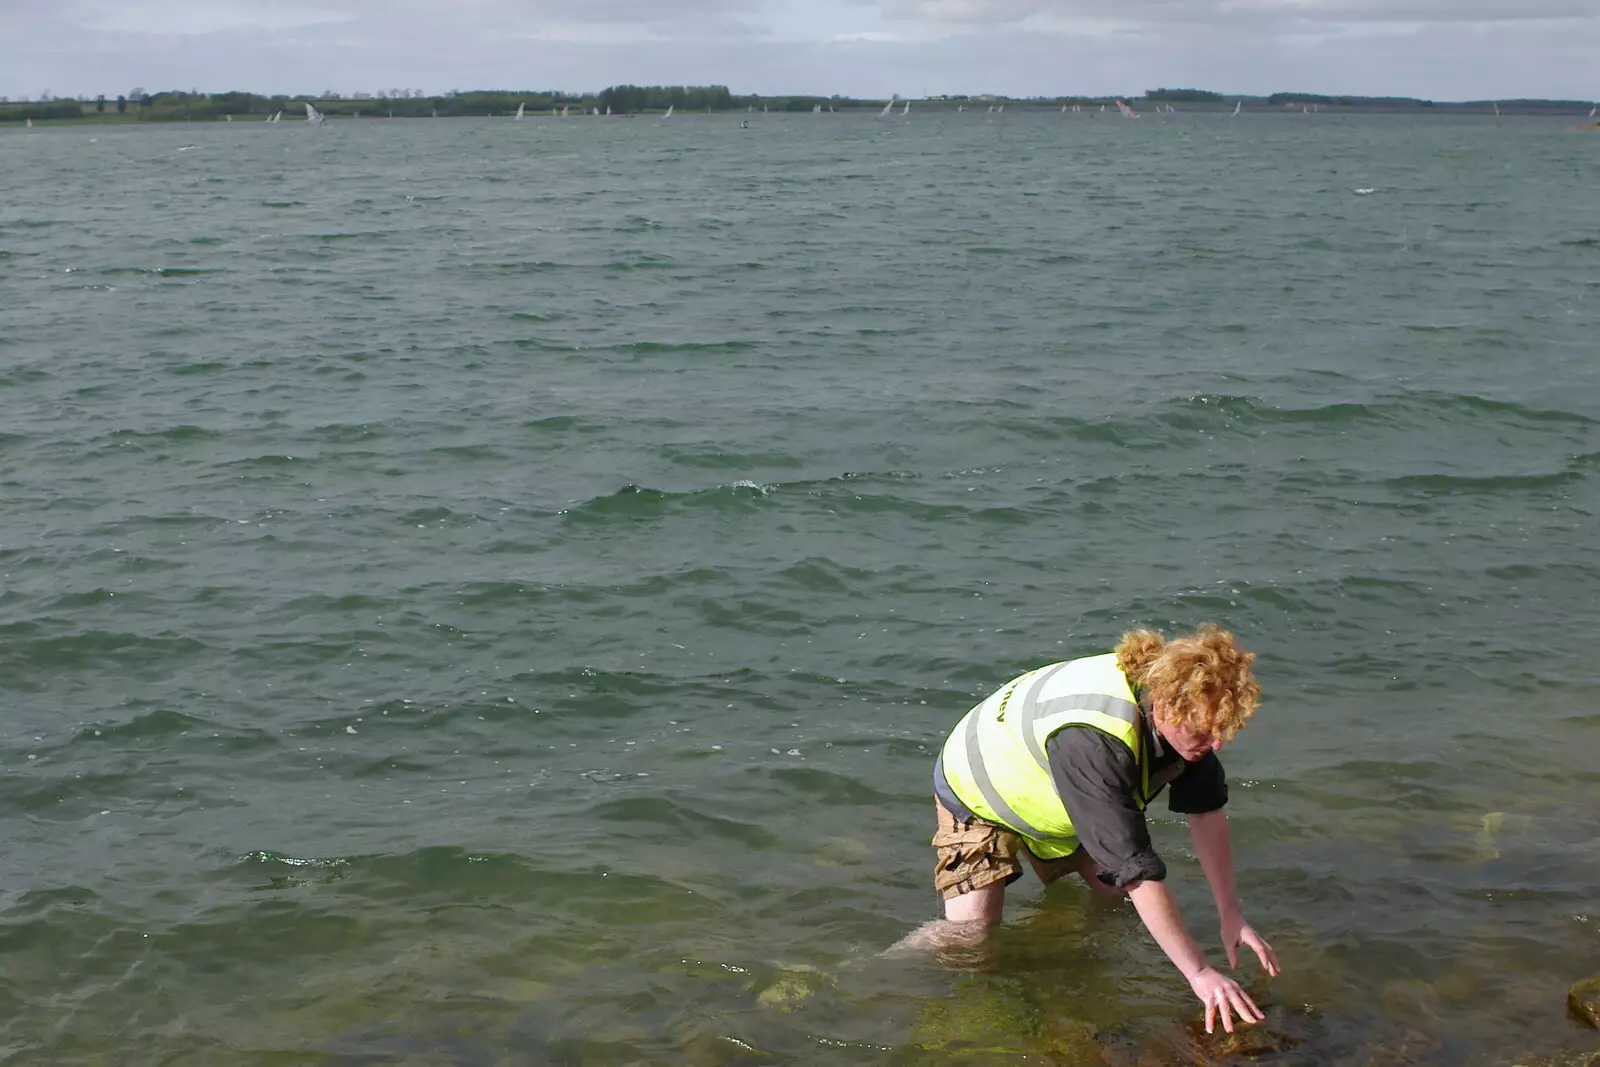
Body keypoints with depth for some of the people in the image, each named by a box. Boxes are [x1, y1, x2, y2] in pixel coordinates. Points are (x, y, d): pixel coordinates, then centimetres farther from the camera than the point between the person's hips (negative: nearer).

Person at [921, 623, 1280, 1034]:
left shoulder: (1185, 708, -22)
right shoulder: (1094, 740, -45)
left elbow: (1206, 810, -9)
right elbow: (1137, 867, -45)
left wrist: (1231, 916, -14)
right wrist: (1199, 973, -44)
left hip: (1053, 797, 7)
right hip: (977, 790, -7)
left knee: (1115, 893, 8)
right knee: (970, 936, -17)